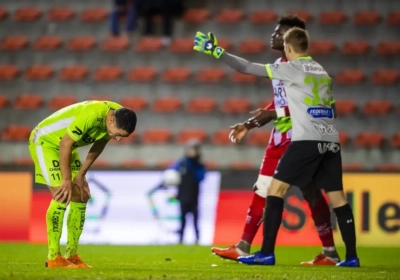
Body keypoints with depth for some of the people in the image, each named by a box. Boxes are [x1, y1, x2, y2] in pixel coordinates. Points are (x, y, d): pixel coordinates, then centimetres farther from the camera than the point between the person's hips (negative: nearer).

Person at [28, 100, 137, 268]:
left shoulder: (119, 117, -11)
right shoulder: (91, 115, -37)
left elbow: (99, 144, 4)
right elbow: (65, 144, -29)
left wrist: (81, 174, 1)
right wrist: (67, 180, -22)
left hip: (66, 145, 9)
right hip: (44, 141, -9)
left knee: (81, 197, 3)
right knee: (62, 197, -18)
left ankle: (71, 256, 9)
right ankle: (53, 258, -15)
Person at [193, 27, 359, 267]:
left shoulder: (291, 68, 0)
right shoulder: (321, 71, 20)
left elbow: (248, 68, 1)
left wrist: (216, 51, 8)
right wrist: (274, 114, 40)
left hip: (307, 139, -7)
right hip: (331, 141, 7)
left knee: (276, 188, -1)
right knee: (337, 197, 9)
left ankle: (267, 253, -7)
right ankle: (352, 256, 4)